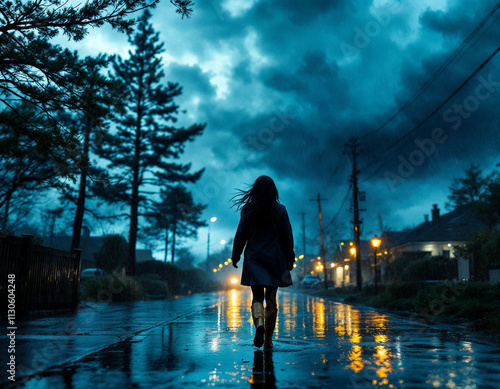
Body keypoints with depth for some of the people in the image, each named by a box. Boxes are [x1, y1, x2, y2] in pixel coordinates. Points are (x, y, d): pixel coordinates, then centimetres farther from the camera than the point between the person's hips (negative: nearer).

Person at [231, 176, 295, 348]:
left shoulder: (247, 210, -3)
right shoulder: (280, 210, -2)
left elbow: (241, 235, -1)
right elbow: (287, 237, 0)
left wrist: (235, 256, 10)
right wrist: (290, 258, 11)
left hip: (254, 260, 0)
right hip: (275, 259, 1)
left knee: (257, 297, 5)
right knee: (271, 299, 9)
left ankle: (259, 323, -24)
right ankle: (268, 340, 12)